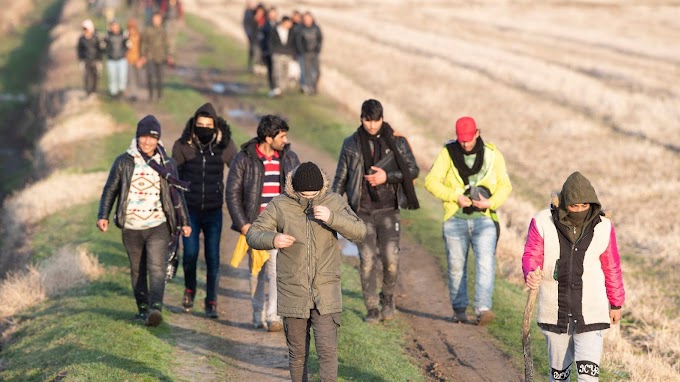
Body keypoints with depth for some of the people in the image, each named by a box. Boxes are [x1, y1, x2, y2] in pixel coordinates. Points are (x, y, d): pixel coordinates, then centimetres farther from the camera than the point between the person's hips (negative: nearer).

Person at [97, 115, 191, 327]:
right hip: (131, 228, 1)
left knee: (156, 268, -16)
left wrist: (184, 221, 12)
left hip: (158, 226, -1)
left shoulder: (167, 164, 6)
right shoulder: (124, 162, 4)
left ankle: (155, 308, -28)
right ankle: (143, 309, 21)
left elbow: (177, 194, 14)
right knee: (137, 270, 10)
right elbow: (110, 190, 6)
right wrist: (103, 216, -5)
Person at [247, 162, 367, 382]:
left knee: (327, 349, -10)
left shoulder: (334, 202, -2)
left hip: (326, 292, 0)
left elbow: (359, 232, -9)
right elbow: (253, 235, -3)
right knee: (298, 352, 10)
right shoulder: (280, 205, -4)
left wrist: (332, 218, -26)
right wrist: (273, 239, -25)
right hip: (293, 293, 0)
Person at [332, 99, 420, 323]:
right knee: (367, 260, -3)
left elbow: (413, 170, 3)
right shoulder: (351, 144, 5)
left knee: (390, 258, -9)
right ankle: (372, 308, 6)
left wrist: (387, 176, -12)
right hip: (362, 212, 1)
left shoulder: (397, 142, 2)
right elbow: (341, 177, 11)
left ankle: (388, 297, 17)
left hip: (388, 210, -1)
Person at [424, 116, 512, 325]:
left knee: (486, 263, -16)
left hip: (484, 219, 0)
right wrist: (455, 197, -16)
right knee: (456, 266, 6)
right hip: (455, 219, 0)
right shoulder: (447, 153, 0)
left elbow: (505, 185, 5)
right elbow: (431, 181, -5)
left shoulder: (492, 154, 3)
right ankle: (459, 310, 18)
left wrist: (491, 202, -14)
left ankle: (483, 309, -23)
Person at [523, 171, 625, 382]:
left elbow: (611, 267, 8)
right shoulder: (542, 222, -6)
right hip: (555, 312, 1)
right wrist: (531, 274, -29)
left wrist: (616, 303, 15)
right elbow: (531, 255, -5)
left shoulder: (603, 227, -2)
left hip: (590, 314, -1)